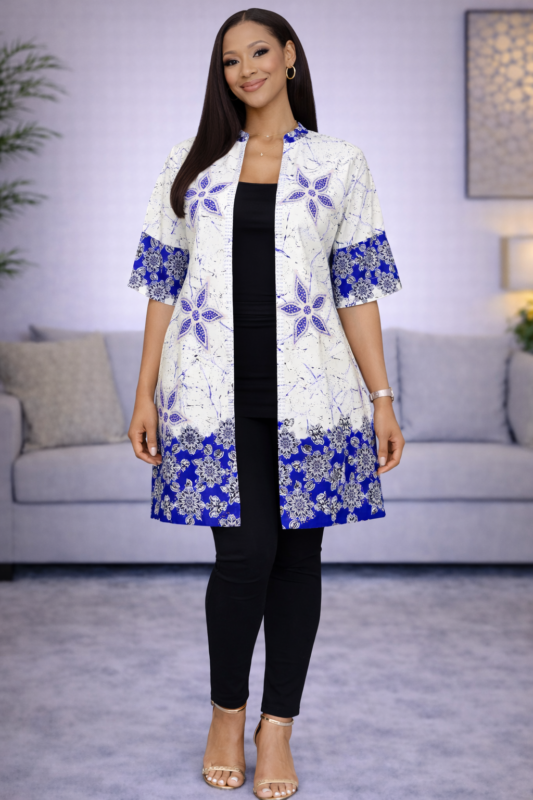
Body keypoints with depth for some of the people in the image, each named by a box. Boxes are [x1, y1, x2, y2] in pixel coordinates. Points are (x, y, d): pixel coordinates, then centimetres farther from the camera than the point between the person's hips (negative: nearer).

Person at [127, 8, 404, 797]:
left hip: (308, 389, 1)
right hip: (215, 389, 0)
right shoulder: (190, 162, 10)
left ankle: (277, 727, 19)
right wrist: (146, 392, 3)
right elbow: (165, 283, 9)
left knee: (298, 553, 4)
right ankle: (227, 713, 18)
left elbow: (356, 289, 5)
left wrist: (381, 396, 0)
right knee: (245, 552, -6)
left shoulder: (339, 163, 7)